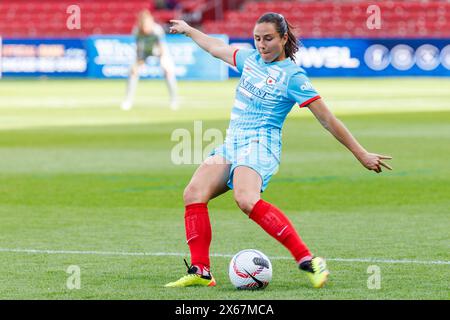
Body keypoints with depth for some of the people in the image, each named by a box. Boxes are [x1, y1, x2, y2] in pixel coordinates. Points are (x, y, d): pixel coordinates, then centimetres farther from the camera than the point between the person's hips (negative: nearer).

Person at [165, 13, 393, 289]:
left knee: (247, 199, -34)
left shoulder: (292, 76, -6)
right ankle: (200, 272, -14)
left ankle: (308, 260, -34)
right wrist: (188, 30, 47)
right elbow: (216, 48, 35)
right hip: (232, 143, 8)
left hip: (260, 144, -8)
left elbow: (328, 120, -5)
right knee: (194, 194, -14)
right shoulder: (251, 59, 15)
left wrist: (362, 154, -5)